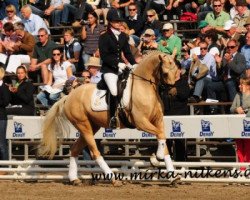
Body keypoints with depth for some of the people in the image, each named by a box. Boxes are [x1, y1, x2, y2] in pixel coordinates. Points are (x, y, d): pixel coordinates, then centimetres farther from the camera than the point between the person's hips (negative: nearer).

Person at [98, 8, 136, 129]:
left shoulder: (123, 36, 12)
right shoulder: (104, 37, -5)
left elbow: (127, 53, 13)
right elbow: (104, 56, -11)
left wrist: (134, 64, -2)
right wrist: (117, 64, -20)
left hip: (121, 67, 6)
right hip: (109, 69, -6)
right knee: (114, 92, -21)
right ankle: (112, 117, -10)